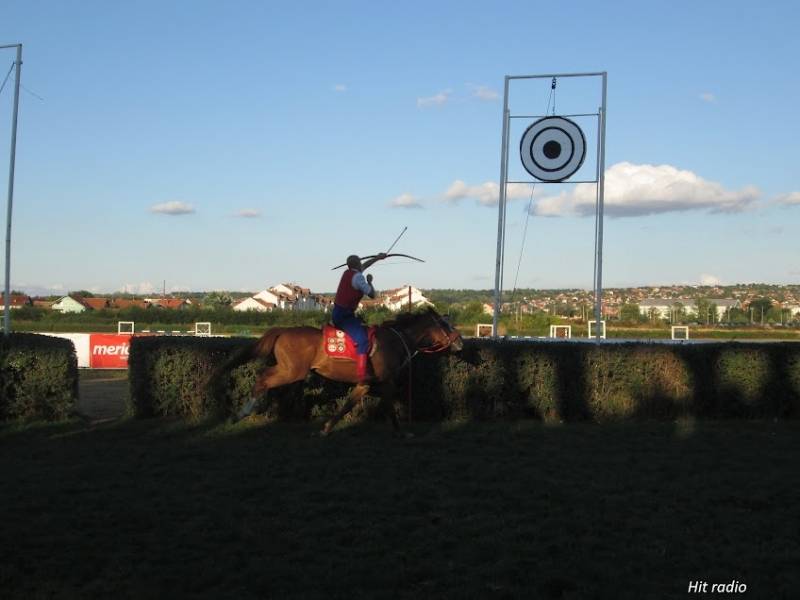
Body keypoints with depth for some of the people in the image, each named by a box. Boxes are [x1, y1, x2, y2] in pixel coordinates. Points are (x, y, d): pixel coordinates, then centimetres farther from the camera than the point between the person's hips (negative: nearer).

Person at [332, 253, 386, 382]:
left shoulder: (347, 273, 12)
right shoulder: (358, 277, -14)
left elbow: (363, 267, 33)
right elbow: (372, 294, -11)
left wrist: (377, 258, 41)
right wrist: (370, 281, 5)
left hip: (337, 314, 10)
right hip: (344, 315, -10)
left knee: (364, 327, 28)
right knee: (362, 340, -20)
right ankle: (362, 377, -30)